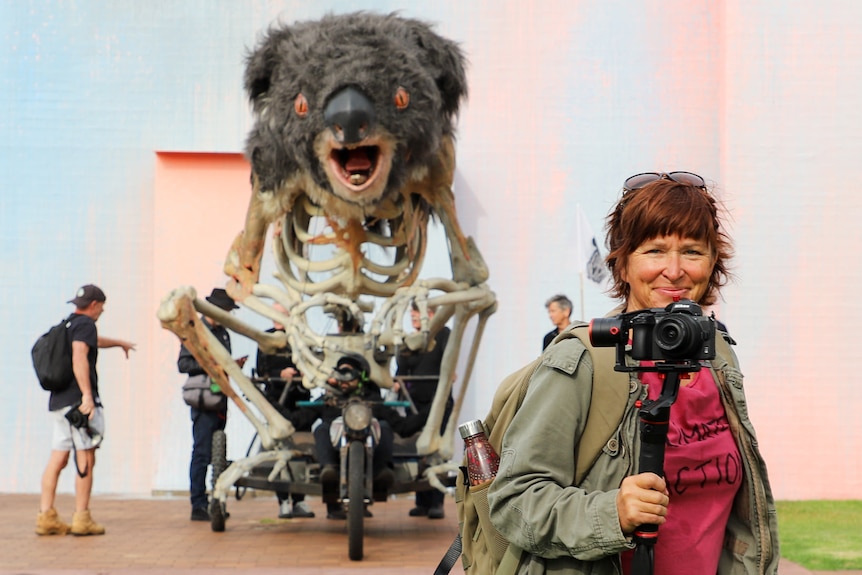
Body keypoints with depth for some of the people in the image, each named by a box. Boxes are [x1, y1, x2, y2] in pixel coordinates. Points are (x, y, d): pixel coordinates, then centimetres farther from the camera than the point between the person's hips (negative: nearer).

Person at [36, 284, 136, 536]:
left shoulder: (68, 325, 22)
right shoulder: (85, 324, -6)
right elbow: (79, 357, -22)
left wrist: (119, 343, 60)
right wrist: (87, 394, -27)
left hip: (58, 401, 9)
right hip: (77, 400, -9)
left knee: (57, 459, 6)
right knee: (86, 459, -4)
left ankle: (46, 516, 3)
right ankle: (81, 518, -4)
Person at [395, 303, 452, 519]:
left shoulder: (442, 333, 1)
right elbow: (402, 369, 11)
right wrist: (396, 382, -11)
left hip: (438, 401, -5)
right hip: (416, 402, 5)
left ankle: (437, 503, -9)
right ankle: (422, 502, 9)